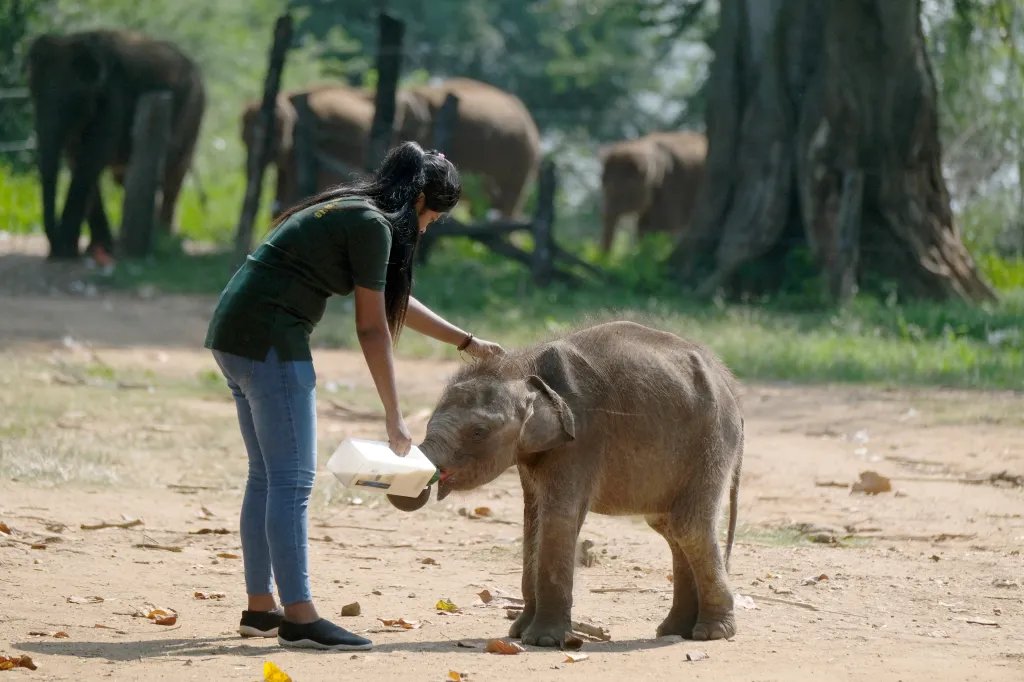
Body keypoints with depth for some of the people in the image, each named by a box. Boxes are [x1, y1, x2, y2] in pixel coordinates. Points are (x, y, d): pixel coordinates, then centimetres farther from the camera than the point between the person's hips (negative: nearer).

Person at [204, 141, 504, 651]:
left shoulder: (349, 213, 21)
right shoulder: (372, 226, -9)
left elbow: (394, 301, 31)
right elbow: (372, 327, -8)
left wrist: (467, 343, 36)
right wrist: (393, 416, -2)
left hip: (234, 332, 10)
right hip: (269, 338, -10)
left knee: (268, 476, 15)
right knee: (293, 479, -9)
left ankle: (260, 607, 20)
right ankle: (299, 618, -10)